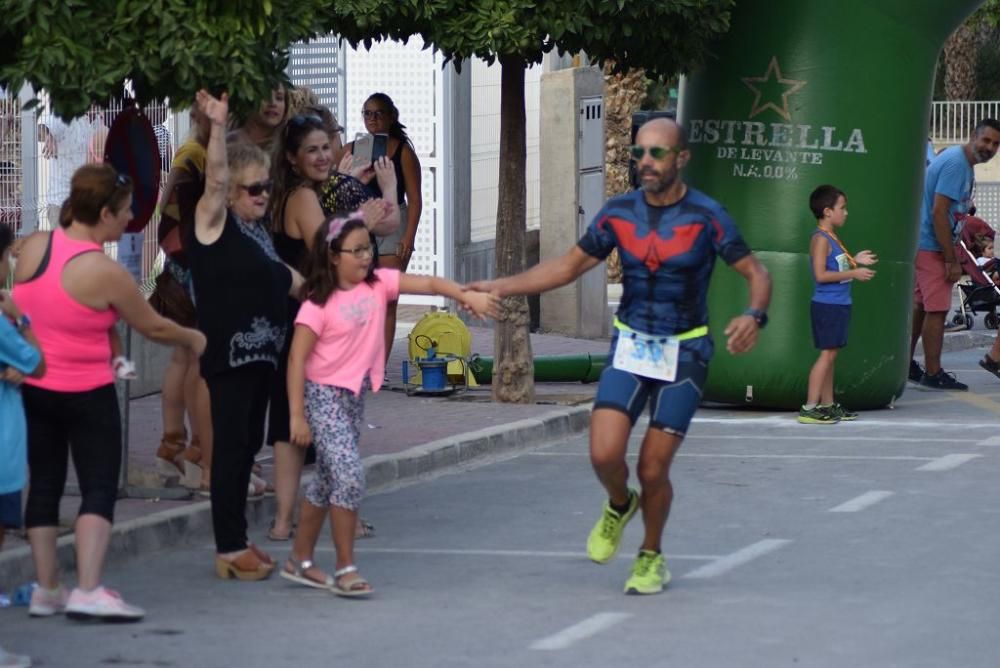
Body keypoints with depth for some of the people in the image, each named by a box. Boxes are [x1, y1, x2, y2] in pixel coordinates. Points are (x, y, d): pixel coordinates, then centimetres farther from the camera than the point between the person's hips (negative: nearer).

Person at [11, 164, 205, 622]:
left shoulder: (33, 247, -5)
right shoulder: (106, 273, -18)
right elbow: (153, 328, -6)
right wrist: (194, 340, 12)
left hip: (32, 389, 6)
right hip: (86, 395, -6)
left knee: (44, 485, 12)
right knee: (99, 488, -1)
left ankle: (46, 589, 14)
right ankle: (88, 590, -12)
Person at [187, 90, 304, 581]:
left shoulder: (257, 229, 16)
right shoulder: (214, 222, -9)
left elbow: (276, 275, 27)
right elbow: (214, 178, -25)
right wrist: (217, 127, -37)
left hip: (261, 351, 9)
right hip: (228, 353, -9)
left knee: (248, 446, 12)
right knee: (230, 445, -6)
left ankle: (236, 541, 19)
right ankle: (229, 549, -4)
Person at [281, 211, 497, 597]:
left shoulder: (378, 284, 0)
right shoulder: (319, 304, -15)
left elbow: (428, 284, -8)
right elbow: (297, 359, -15)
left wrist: (467, 296, -24)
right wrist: (297, 415, -18)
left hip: (356, 396, 7)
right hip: (324, 395, -7)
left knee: (327, 483, 14)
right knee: (349, 475, -16)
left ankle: (300, 561, 26)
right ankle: (345, 569, -8)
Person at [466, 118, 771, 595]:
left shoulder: (706, 217, -11)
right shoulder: (618, 214, -1)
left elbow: (756, 274, -8)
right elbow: (569, 266, 10)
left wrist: (754, 316, -30)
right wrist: (501, 287, 1)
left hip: (684, 353, -3)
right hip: (630, 346, 3)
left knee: (653, 469, -4)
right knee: (604, 453, -14)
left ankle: (651, 557, 22)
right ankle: (619, 506, 22)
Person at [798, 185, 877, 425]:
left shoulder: (832, 238, 15)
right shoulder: (820, 239, -14)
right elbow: (821, 275, -21)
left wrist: (854, 261, 12)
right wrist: (853, 273, -19)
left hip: (838, 304, 10)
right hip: (827, 304, -10)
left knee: (830, 354, 12)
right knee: (827, 353, -10)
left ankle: (827, 405, 18)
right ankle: (810, 408, -11)